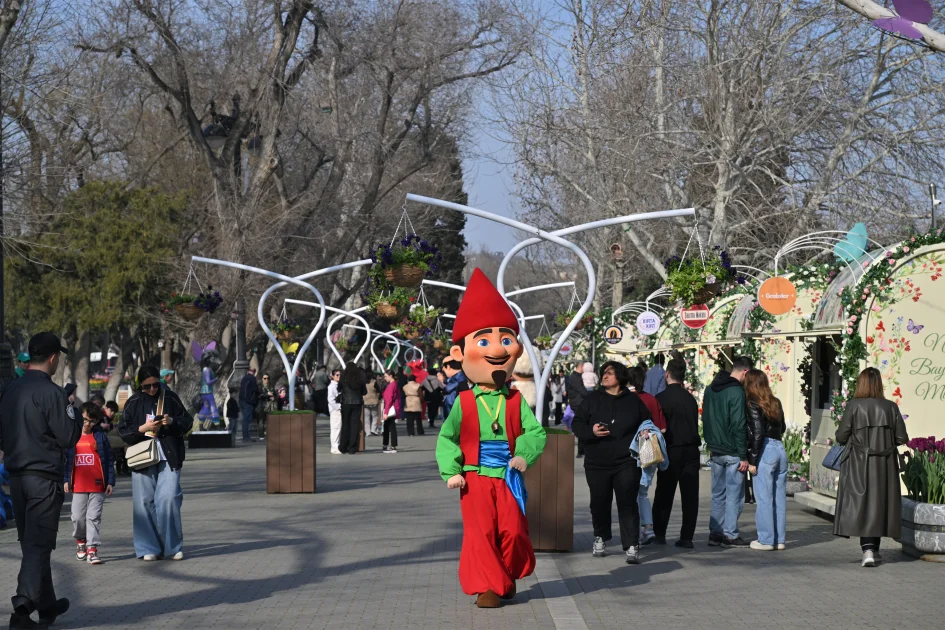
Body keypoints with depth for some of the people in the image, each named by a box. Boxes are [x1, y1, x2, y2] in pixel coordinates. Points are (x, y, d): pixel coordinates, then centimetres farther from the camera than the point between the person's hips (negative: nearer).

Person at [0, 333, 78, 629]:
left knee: (31, 542, 15)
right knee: (39, 544, -6)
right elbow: (67, 437, -13)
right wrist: (77, 421, 5)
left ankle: (47, 604, 25)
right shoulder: (51, 392, -15)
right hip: (44, 477, -7)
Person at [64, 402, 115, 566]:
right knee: (78, 517, 6)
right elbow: (67, 459, 11)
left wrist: (110, 482, 0)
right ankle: (80, 542, 30)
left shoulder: (100, 436, 3)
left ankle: (92, 549, -3)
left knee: (94, 517, -3)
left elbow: (108, 460, 4)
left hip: (98, 485, -2)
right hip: (78, 486, 2)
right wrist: (66, 480, 6)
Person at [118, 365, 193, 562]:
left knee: (169, 498, -10)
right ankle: (149, 548, 8)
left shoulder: (170, 398, 5)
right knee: (145, 501, 0)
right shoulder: (134, 403, 4)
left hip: (168, 457, -1)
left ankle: (172, 546, 0)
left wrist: (172, 422, -10)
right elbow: (123, 430, 3)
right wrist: (142, 428, -14)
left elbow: (187, 421, 10)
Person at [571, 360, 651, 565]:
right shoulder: (592, 399, 5)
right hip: (597, 463, 1)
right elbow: (577, 424, 5)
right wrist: (591, 431, -15)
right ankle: (600, 538, 29)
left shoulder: (633, 400, 7)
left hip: (626, 463, -1)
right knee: (600, 503, 8)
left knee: (628, 503, -7)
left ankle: (632, 546, -8)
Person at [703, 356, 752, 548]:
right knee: (735, 495, 0)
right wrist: (743, 456, -16)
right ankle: (730, 535, 0)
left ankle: (715, 533, 15)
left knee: (718, 494, 14)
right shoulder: (737, 392, -17)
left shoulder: (710, 389, 10)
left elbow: (705, 418, 18)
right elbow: (738, 426, -19)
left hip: (715, 451, 8)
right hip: (732, 453, -8)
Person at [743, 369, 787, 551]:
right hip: (780, 449, 7)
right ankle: (779, 539, 14)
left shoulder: (753, 405, -8)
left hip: (765, 451, -7)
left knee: (764, 498, -1)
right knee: (779, 497, 10)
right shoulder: (775, 403, 12)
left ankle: (766, 540, 2)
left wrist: (752, 460, -11)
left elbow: (757, 433, -14)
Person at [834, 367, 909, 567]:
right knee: (879, 504, 13)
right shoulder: (891, 407, -2)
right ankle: (874, 549, 21)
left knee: (861, 504, 0)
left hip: (859, 466, -3)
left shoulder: (854, 406, -9)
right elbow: (902, 438, 0)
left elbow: (841, 436, -8)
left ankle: (868, 550, -14)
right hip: (885, 466, 3)